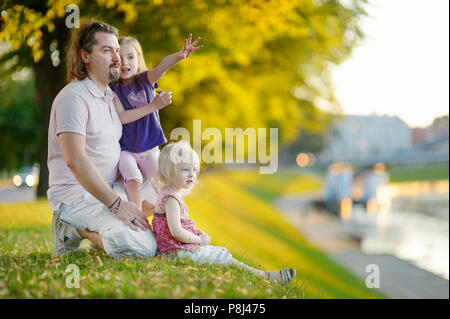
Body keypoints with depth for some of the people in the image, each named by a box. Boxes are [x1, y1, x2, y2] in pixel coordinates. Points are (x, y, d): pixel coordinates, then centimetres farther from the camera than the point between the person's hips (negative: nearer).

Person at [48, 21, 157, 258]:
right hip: (77, 196, -10)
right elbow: (75, 160, -26)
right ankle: (79, 229, -5)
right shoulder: (74, 98, -15)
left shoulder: (110, 96, 16)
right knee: (142, 248, -26)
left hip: (110, 190, 10)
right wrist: (116, 204, -27)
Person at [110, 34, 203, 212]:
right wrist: (153, 106, -20)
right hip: (125, 150, -3)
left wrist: (180, 55, -42)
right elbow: (122, 117, -17)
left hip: (149, 148, 3)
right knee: (133, 180, -25)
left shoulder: (146, 80, 1)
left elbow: (162, 66, -20)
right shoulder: (114, 89, -4)